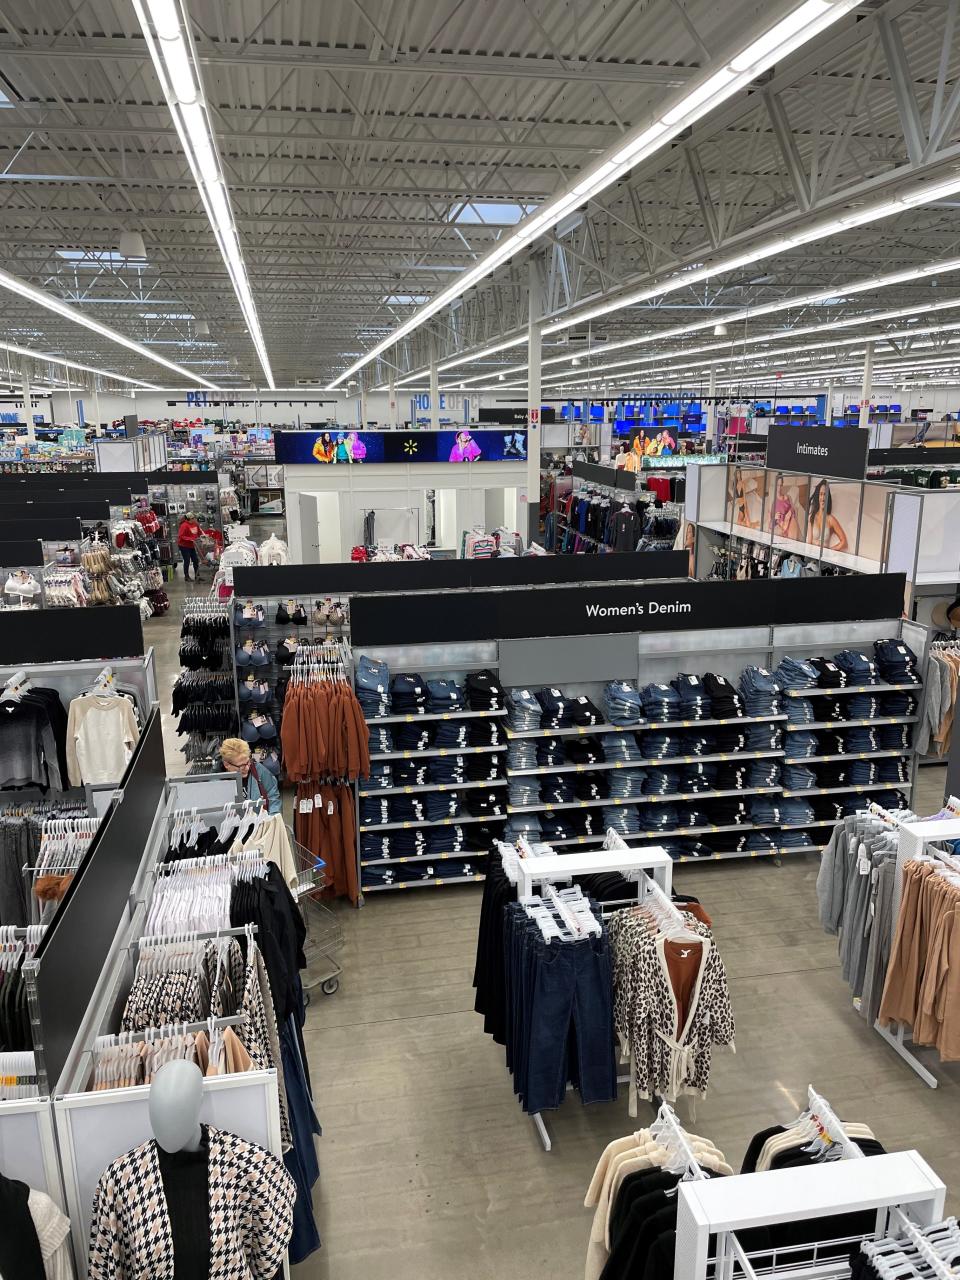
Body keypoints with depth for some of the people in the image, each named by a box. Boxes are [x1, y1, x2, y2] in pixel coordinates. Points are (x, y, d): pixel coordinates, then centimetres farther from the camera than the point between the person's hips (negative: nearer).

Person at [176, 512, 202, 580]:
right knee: (187, 561, -2)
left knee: (196, 560, 8)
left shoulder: (195, 524, 2)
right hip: (184, 546, -7)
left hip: (191, 546, 7)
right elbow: (181, 536, -22)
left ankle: (197, 576, 19)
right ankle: (186, 577, 11)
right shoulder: (184, 525, -19)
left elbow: (199, 533, 13)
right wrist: (191, 539, -27)